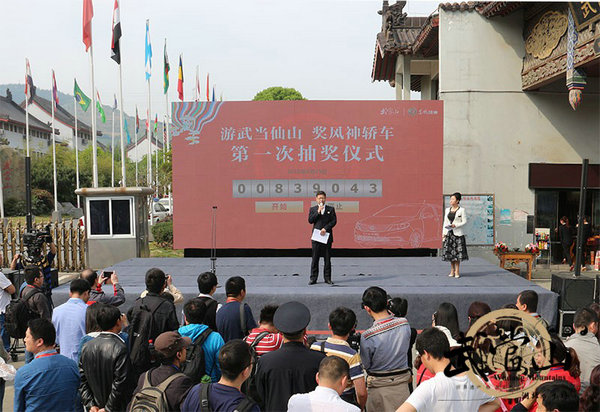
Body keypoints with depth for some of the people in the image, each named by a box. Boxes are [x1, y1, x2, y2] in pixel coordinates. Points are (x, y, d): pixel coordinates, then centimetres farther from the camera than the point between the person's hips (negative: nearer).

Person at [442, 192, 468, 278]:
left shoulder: (461, 210, -1)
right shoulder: (447, 210, 12)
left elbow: (464, 222, -4)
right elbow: (445, 222, 13)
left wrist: (456, 225, -18)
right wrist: (443, 233, 7)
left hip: (458, 233, -4)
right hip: (448, 233, 4)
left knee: (457, 252, -4)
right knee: (449, 252, 4)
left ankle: (457, 271, 4)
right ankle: (452, 270, 14)